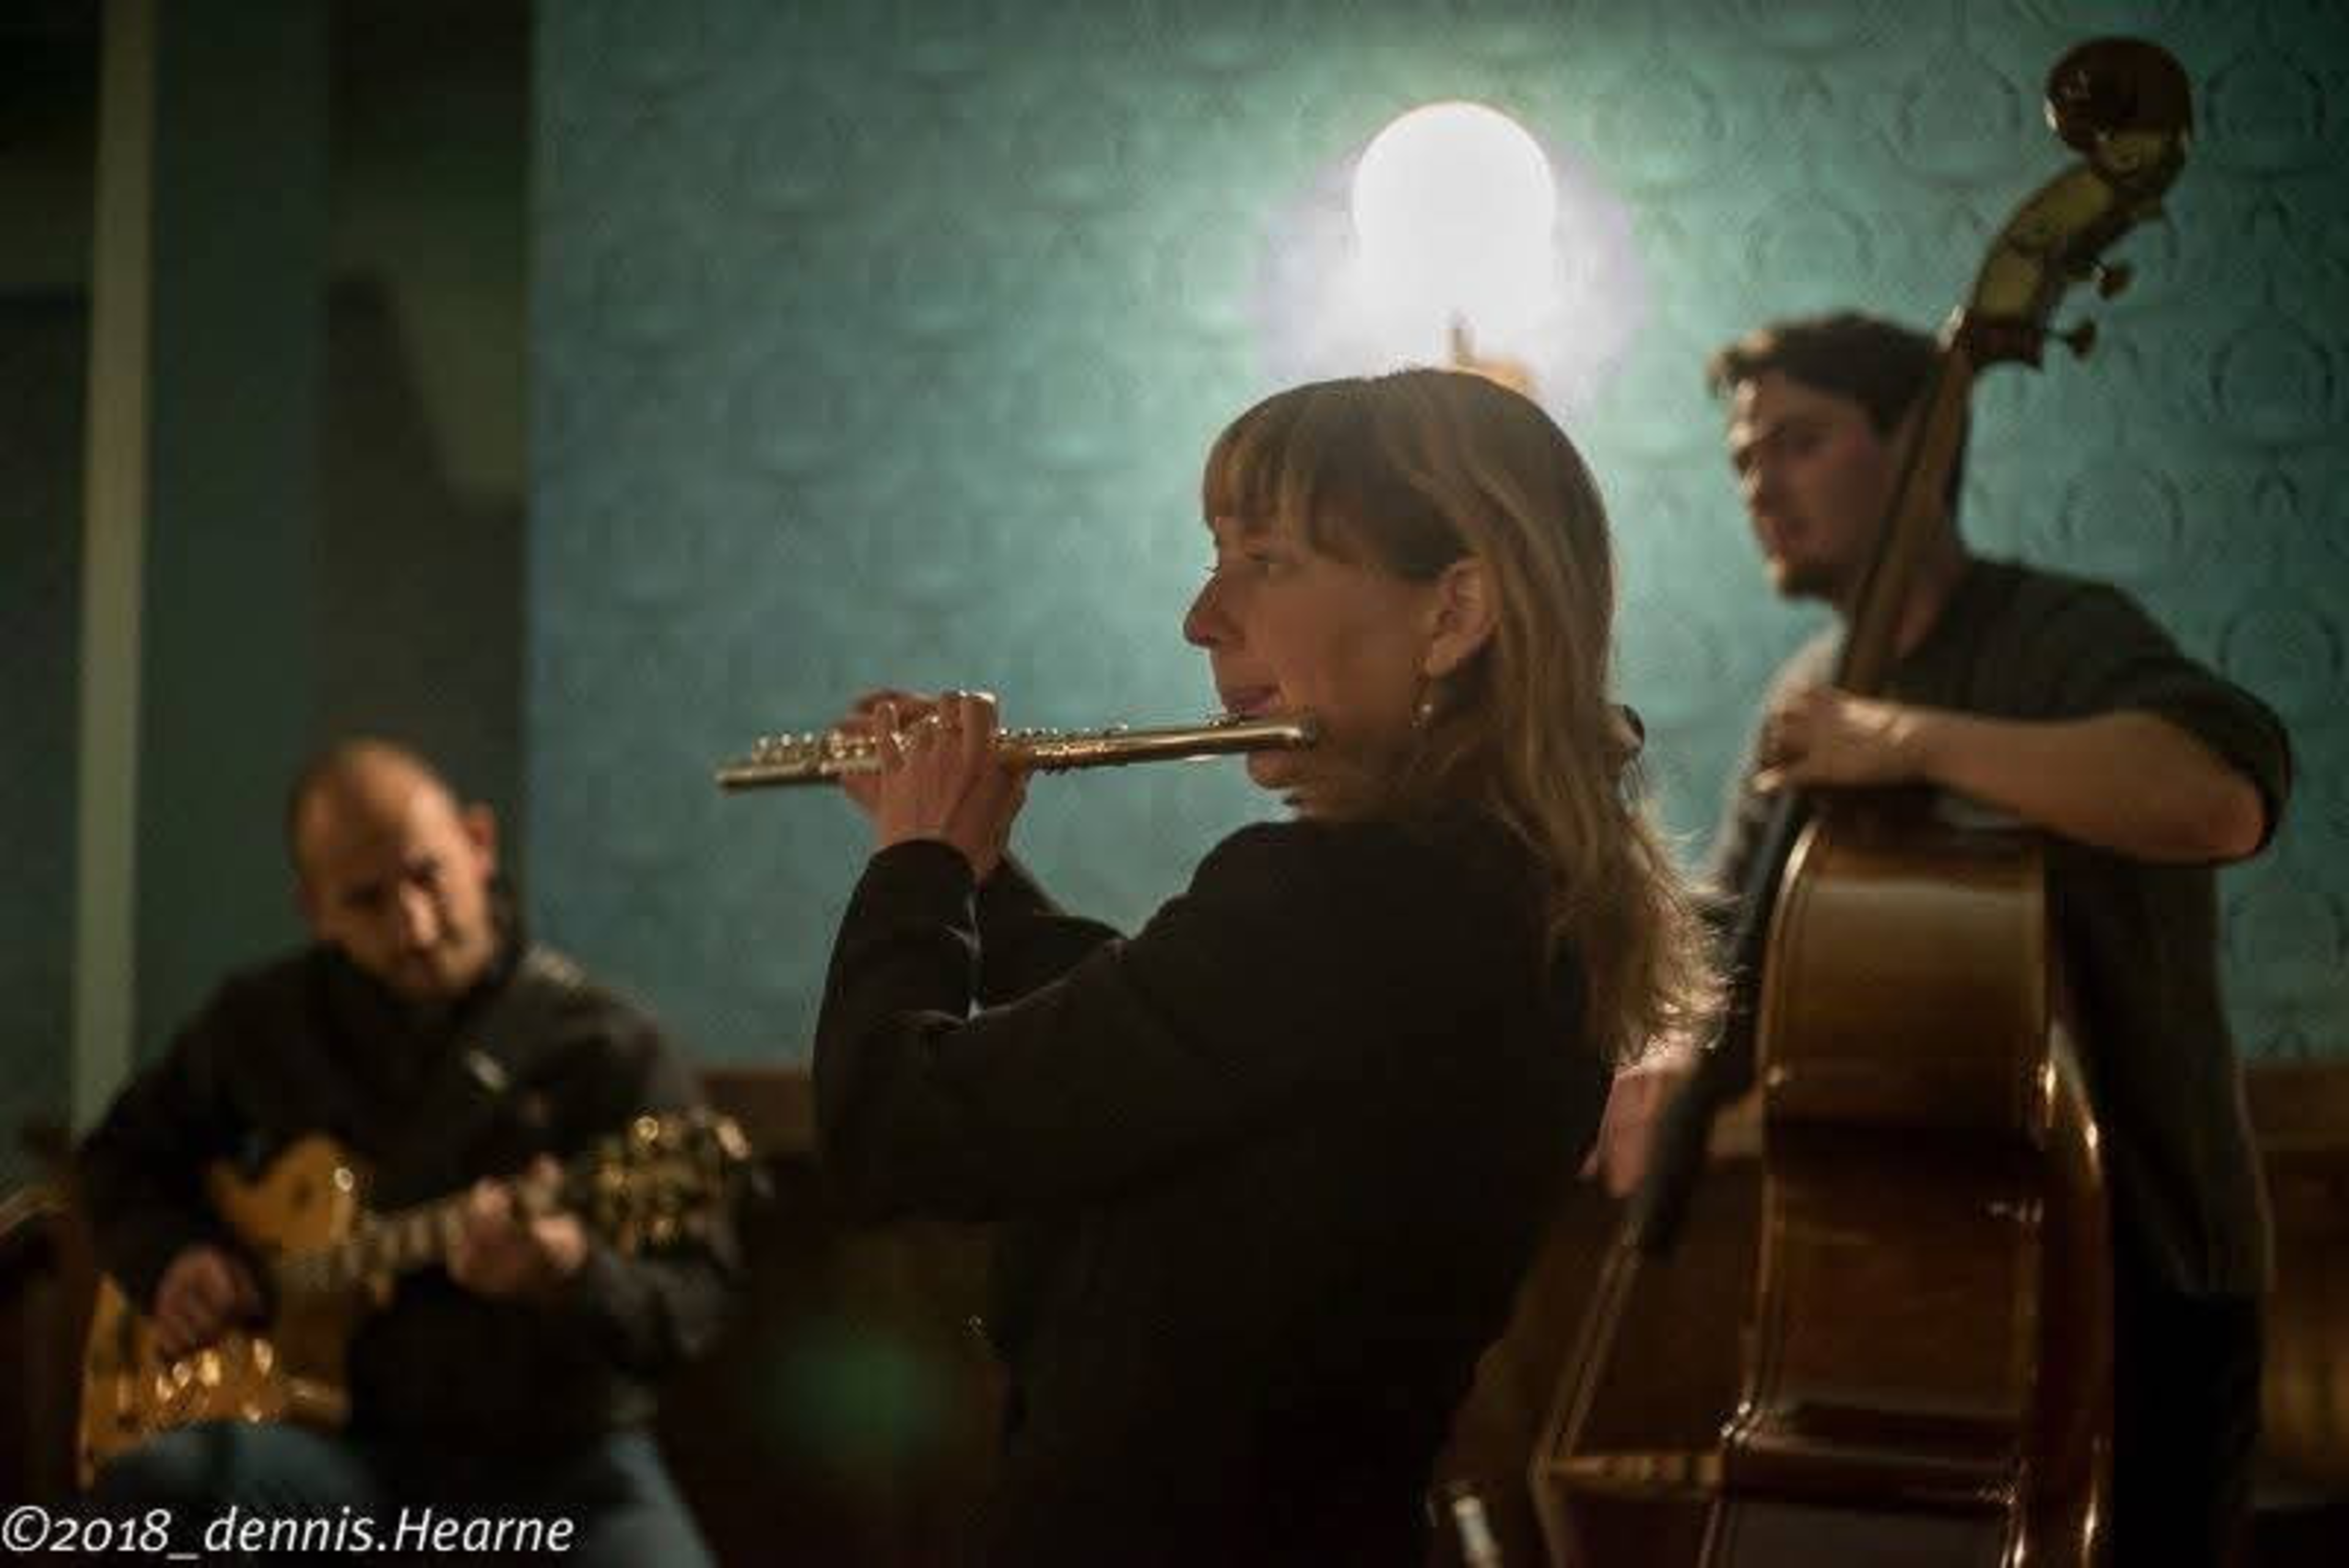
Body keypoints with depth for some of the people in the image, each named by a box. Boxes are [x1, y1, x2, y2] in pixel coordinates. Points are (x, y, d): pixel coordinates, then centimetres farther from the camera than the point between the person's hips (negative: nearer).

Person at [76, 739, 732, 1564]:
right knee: (148, 1483, -29)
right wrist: (169, 1259, 2)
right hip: (345, 1435, 3)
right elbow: (124, 1155, 24)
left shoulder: (609, 1049, -6)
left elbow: (695, 1302, -11)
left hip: (558, 1458, -2)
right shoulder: (265, 1019, 7)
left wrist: (573, 1278, -33)